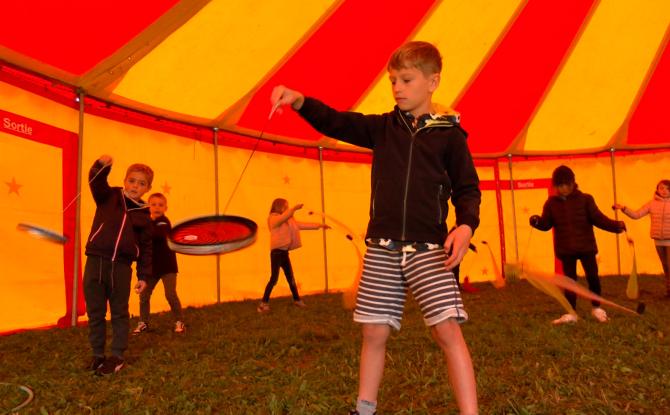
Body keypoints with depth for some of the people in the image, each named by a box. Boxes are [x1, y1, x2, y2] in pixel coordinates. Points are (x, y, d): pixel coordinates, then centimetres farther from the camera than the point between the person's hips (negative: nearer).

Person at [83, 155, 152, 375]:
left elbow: (146, 248, 7)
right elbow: (96, 182, -16)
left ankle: (117, 356, 18)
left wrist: (143, 276, 3)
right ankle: (98, 354, 22)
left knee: (119, 313, 8)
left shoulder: (143, 215, 6)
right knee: (95, 312, 8)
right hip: (95, 261, 0)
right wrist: (102, 166, -37)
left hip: (121, 267, 0)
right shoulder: (108, 196, 6)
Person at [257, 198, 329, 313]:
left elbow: (301, 224, 19)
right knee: (274, 278, -12)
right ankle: (263, 303, -8)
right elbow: (284, 216, -30)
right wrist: (294, 208, -42)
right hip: (277, 252, -8)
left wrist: (318, 225, 18)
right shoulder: (273, 218, -8)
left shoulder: (288, 221, 16)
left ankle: (297, 299, 28)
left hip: (284, 252, 8)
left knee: (290, 278, 16)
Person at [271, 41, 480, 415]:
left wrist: (466, 225, -16)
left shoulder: (449, 134, 3)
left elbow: (468, 189, 2)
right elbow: (335, 122, 3)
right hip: (383, 246, 3)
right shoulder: (383, 127, 11)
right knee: (375, 332, 9)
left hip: (429, 247, -3)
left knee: (448, 331, -12)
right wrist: (300, 102, -15)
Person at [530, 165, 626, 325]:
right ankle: (571, 313, 16)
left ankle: (597, 308, 27)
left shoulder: (585, 199, -4)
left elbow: (598, 219, -6)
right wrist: (537, 222, -20)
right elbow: (546, 224, 2)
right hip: (565, 249, 1)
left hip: (586, 246, -1)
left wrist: (616, 226, -20)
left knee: (592, 277, 5)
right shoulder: (551, 202, 1)